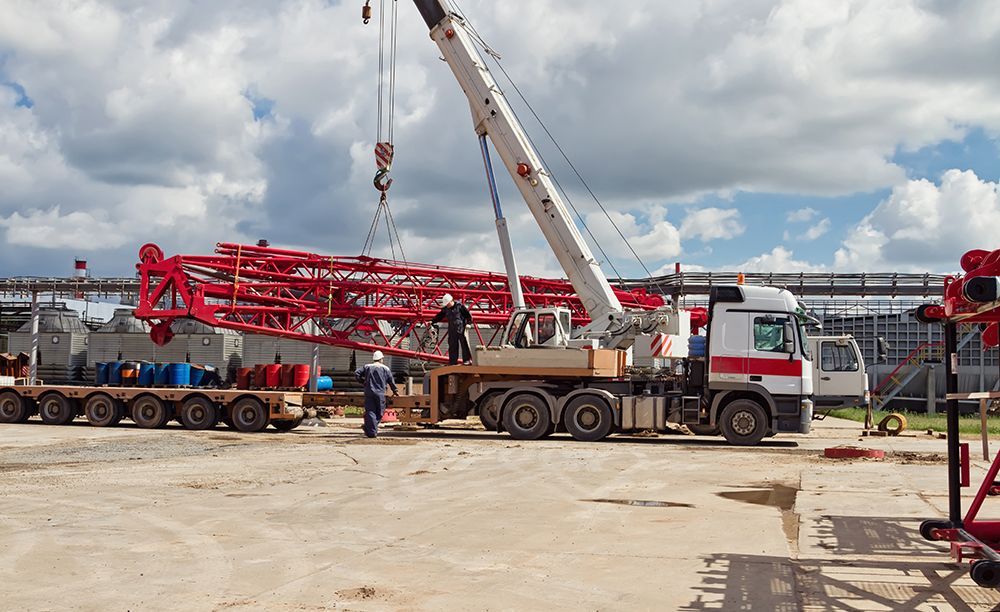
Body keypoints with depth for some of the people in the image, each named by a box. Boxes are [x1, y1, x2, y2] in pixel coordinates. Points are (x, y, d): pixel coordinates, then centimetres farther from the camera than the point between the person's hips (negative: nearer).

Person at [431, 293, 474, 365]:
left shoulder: (460, 306, -6)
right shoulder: (446, 309, 8)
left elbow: (468, 314, -4)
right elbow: (440, 316, 15)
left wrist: (469, 322, -10)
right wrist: (432, 321, 8)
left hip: (461, 328, -5)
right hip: (452, 329, 5)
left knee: (464, 344, -2)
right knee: (452, 345, 5)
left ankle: (467, 360, 4)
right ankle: (453, 361, 11)